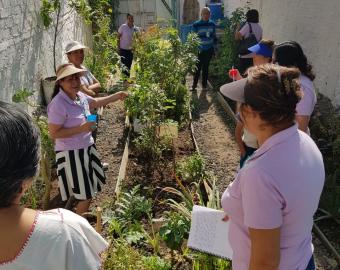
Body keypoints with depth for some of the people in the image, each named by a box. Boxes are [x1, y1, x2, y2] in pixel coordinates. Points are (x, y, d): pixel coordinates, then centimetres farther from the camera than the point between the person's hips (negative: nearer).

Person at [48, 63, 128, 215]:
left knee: (89, 189, 24)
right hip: (71, 153, -9)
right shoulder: (58, 104, -23)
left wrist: (117, 96, 15)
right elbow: (53, 133, -23)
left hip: (86, 148, 9)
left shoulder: (80, 96, 0)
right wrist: (81, 128, -27)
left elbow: (95, 102, 21)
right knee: (85, 194, 2)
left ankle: (83, 215, 47)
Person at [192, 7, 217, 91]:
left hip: (209, 50, 3)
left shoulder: (212, 24, 4)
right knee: (198, 68, -1)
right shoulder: (196, 25, -8)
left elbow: (214, 37, 12)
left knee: (206, 67, 11)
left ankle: (204, 84, 22)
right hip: (199, 50, -3)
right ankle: (194, 84, 12)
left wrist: (214, 48, 10)